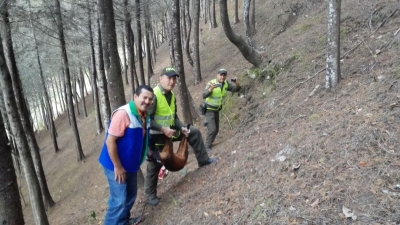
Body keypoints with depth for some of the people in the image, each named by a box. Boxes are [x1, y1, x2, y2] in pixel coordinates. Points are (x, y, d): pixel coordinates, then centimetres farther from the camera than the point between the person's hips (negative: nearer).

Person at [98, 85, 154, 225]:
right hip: (116, 165, -9)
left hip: (131, 164, 9)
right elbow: (110, 141, -26)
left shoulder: (145, 116, 0)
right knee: (119, 200, -4)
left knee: (131, 195, 21)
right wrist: (117, 167, -22)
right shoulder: (123, 113, -26)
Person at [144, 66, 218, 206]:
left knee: (194, 133, 7)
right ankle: (150, 195, 22)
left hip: (169, 131, 8)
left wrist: (182, 127, -3)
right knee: (155, 165, 3)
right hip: (156, 136, -7)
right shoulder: (153, 95, -24)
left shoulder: (172, 96, 3)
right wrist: (163, 129, -31)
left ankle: (203, 160, 18)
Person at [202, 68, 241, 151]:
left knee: (216, 129, 15)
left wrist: (236, 83, -24)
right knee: (212, 129, -15)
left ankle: (209, 144, 33)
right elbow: (204, 96, -35)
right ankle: (207, 146, 3)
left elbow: (236, 89, -3)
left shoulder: (226, 84, -6)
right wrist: (211, 89, -54)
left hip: (216, 110, 7)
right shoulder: (211, 83, -24)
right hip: (209, 110, -7)